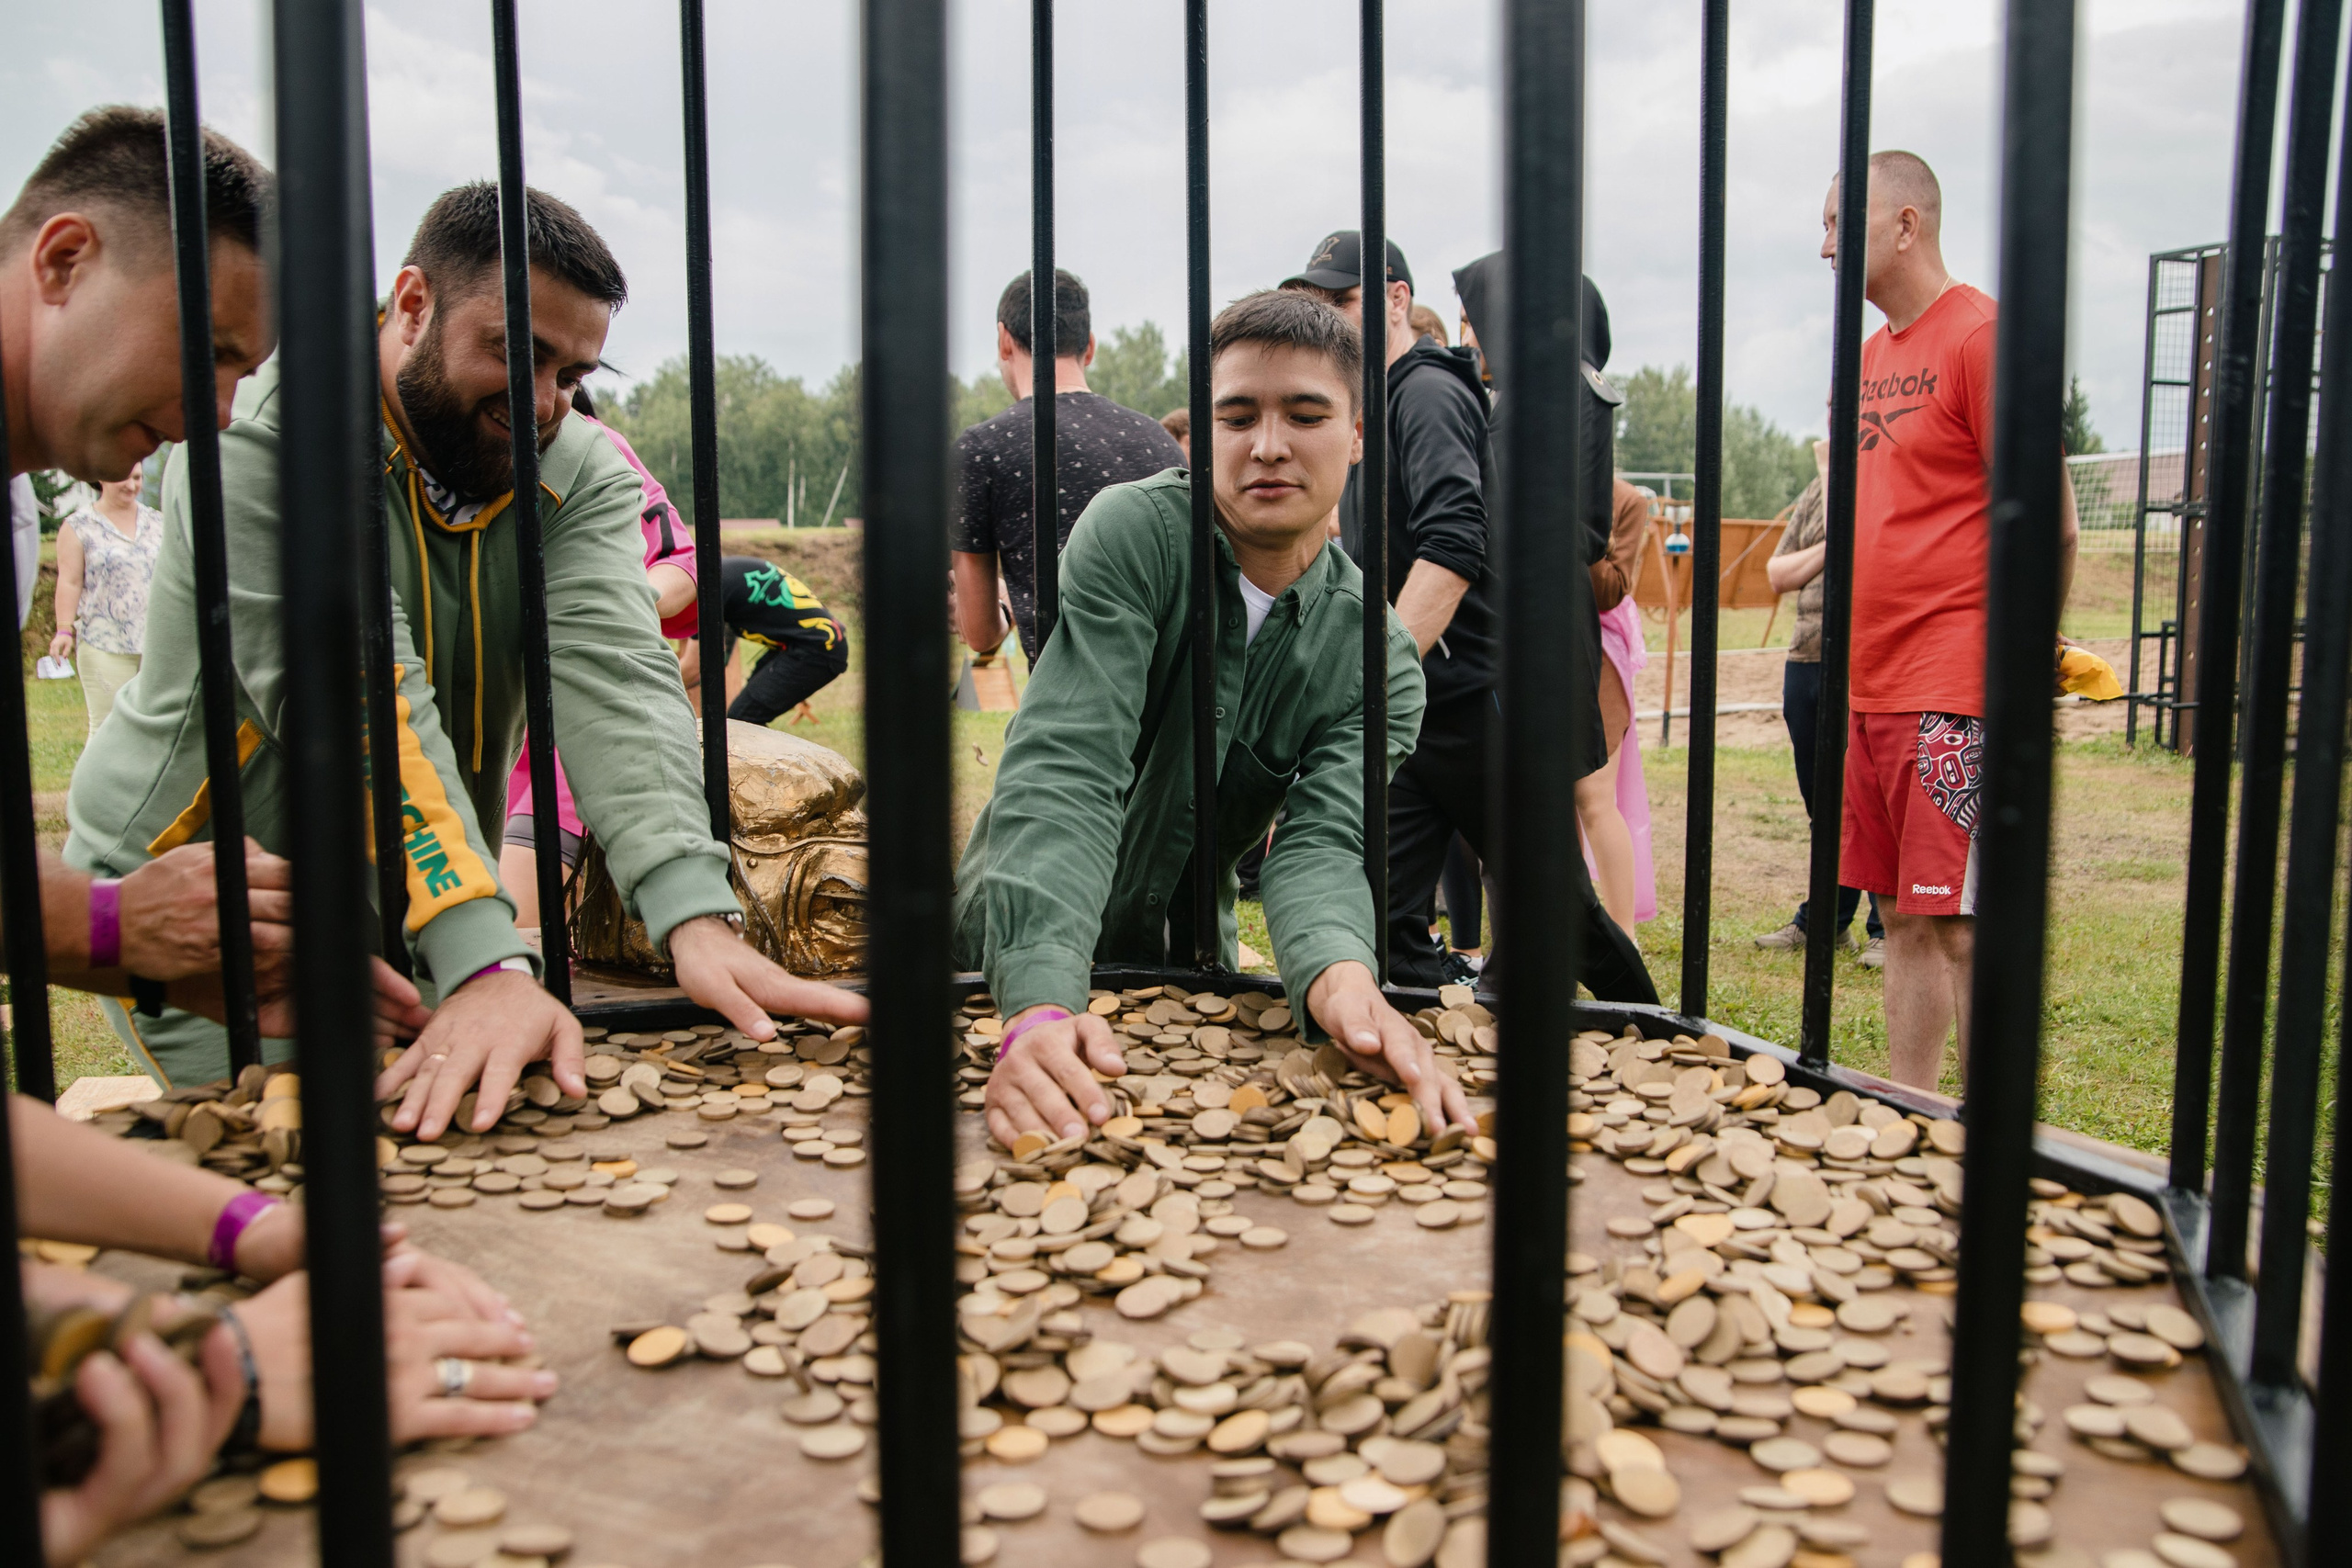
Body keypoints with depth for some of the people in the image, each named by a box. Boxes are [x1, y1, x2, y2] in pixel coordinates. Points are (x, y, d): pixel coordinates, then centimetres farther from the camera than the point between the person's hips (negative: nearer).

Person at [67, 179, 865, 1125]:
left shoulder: (582, 472, -6)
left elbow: (615, 678, -22)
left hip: (415, 910, 5)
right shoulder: (263, 436, -20)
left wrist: (697, 919, -39)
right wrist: (484, 963, -43)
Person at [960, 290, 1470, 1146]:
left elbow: (1322, 844, -20)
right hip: (1020, 951, -2)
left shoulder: (1377, 659, -7)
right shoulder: (1135, 533, -18)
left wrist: (1342, 979, -44)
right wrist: (1042, 1005, -43)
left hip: (1187, 962, 3)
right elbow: (1065, 772, -29)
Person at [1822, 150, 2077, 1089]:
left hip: (1953, 693, -8)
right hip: (1869, 687, 8)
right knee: (1906, 921, 12)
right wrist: (1852, 660, 16)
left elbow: (2051, 526, -13)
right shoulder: (1873, 354, 18)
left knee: (1964, 929, -5)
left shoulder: (1979, 334, -8)